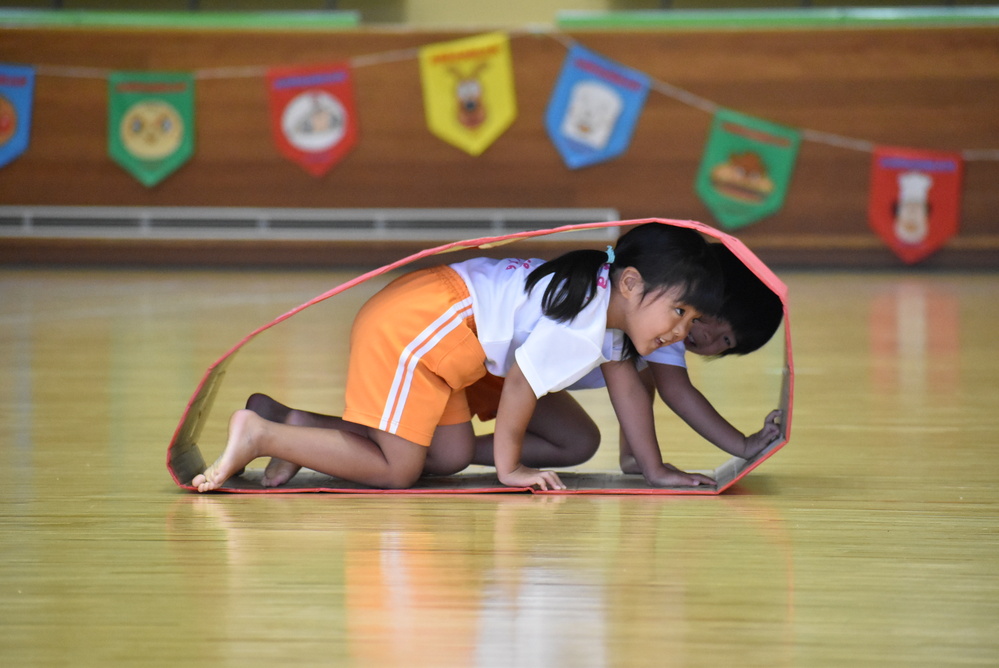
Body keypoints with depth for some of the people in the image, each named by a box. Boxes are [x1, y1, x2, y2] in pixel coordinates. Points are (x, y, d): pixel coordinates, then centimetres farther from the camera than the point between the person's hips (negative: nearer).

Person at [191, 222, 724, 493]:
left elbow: (625, 383, 17)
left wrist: (655, 469, 15)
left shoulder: (611, 298, 9)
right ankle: (261, 435, -8)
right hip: (410, 329, -10)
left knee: (452, 455, 12)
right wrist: (509, 467, -6)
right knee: (395, 470, -11)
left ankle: (296, 426, 12)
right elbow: (520, 382, -18)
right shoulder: (584, 320, -21)